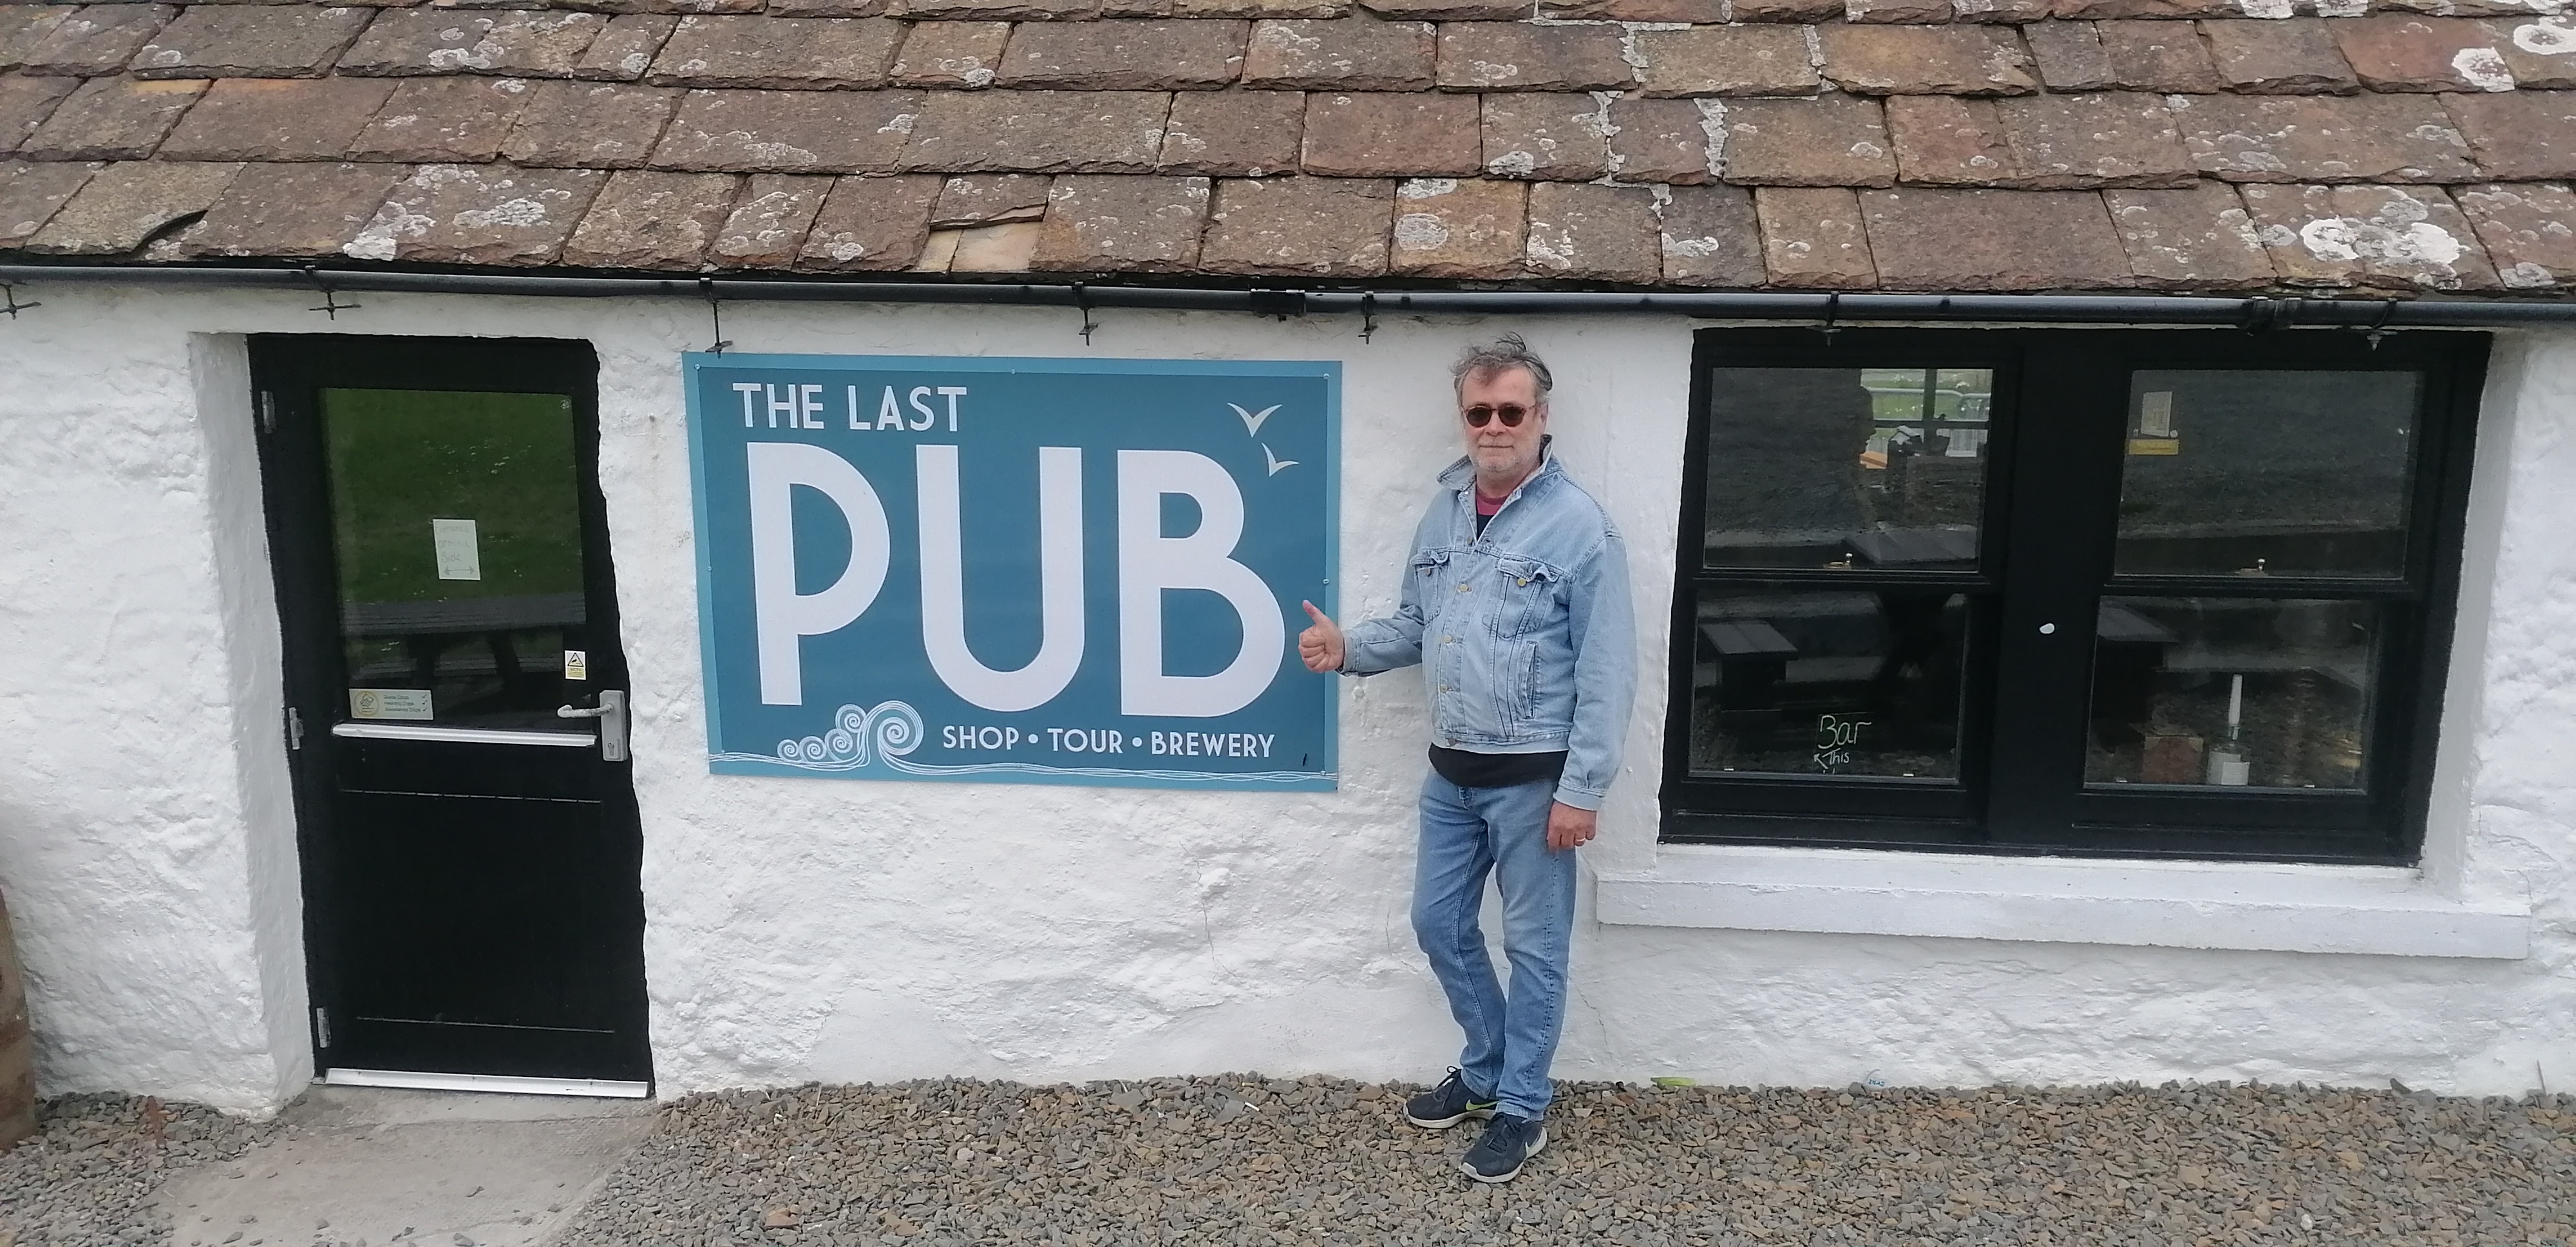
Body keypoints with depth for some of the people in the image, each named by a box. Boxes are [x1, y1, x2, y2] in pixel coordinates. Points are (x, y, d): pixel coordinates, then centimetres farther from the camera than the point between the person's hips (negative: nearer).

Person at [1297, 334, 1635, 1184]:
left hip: (1533, 781, -7)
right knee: (1439, 925, 17)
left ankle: (1521, 1110, 23)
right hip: (1451, 774, 7)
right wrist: (1350, 649, -4)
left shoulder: (1580, 526, -14)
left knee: (1533, 949, 7)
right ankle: (1487, 1070, 37)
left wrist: (1581, 790, -17)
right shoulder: (1443, 514, 6)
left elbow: (1606, 673, -15)